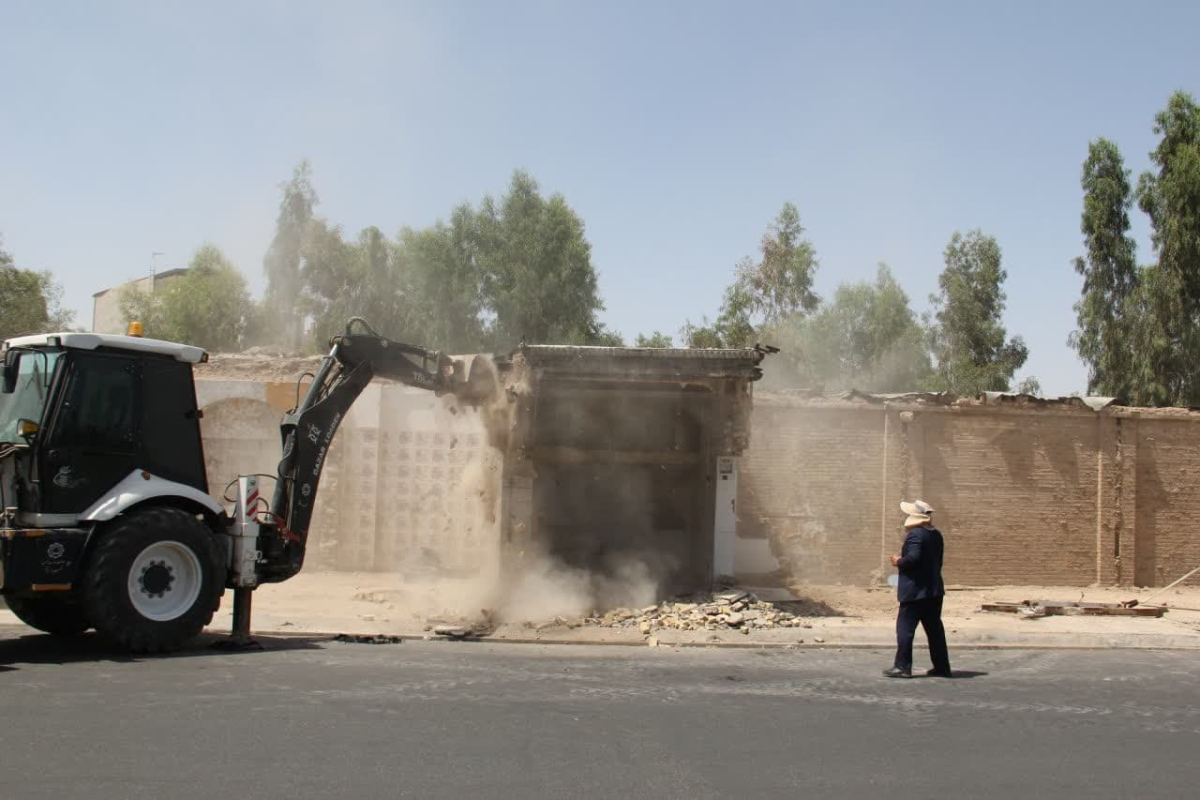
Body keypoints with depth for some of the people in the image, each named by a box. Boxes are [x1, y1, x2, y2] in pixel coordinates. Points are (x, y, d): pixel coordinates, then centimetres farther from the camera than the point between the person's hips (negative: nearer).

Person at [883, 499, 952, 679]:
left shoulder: (915, 534, -14)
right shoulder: (936, 535, 12)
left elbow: (912, 558, -26)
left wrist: (898, 562, -8)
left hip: (915, 590, -8)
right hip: (934, 589, 8)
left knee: (905, 627, -3)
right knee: (934, 628, 12)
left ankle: (902, 666, -4)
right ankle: (942, 667, 14)